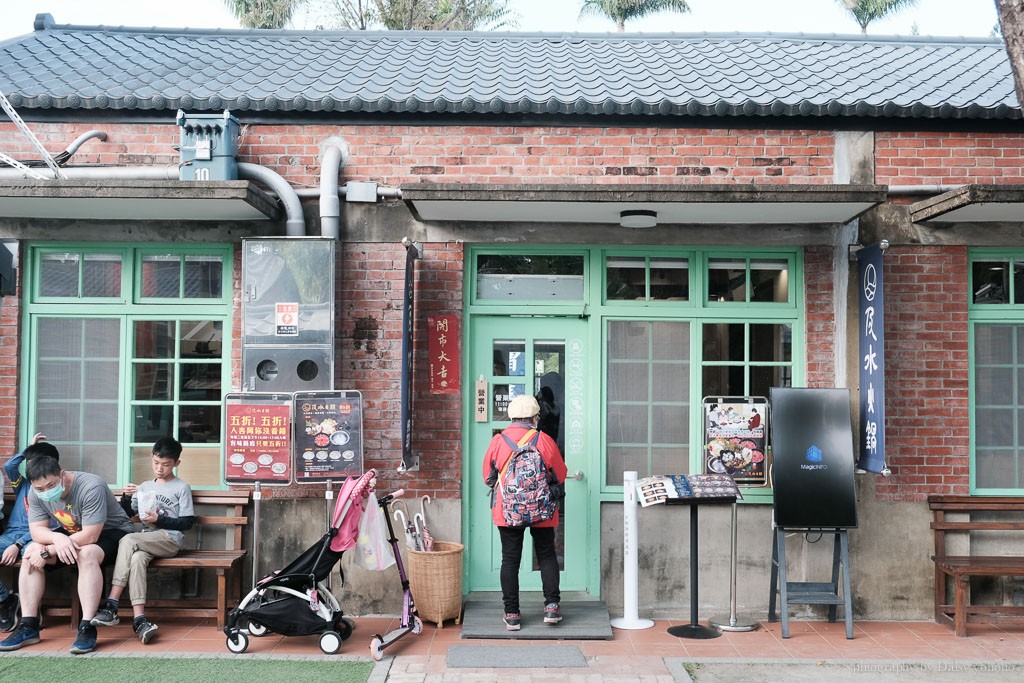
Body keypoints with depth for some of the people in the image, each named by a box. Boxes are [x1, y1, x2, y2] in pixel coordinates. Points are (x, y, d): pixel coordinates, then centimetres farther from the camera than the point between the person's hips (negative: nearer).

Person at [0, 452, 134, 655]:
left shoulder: (91, 487, -32)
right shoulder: (36, 493, -11)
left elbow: (90, 536, -33)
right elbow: (37, 530, -12)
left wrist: (47, 552, -30)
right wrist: (57, 538, -35)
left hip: (110, 531, -7)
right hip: (72, 533, 7)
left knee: (86, 554, -37)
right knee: (31, 551, -14)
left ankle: (87, 629, -34)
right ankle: (28, 626, -11)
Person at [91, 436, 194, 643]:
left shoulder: (182, 488, 6)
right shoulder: (145, 487, 21)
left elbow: (187, 522, 1)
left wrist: (159, 520, -11)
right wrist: (126, 497, 2)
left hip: (170, 539, -4)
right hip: (146, 540, 4)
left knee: (128, 540, -30)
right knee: (137, 558, -34)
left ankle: (112, 605, -32)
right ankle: (139, 619, -44)